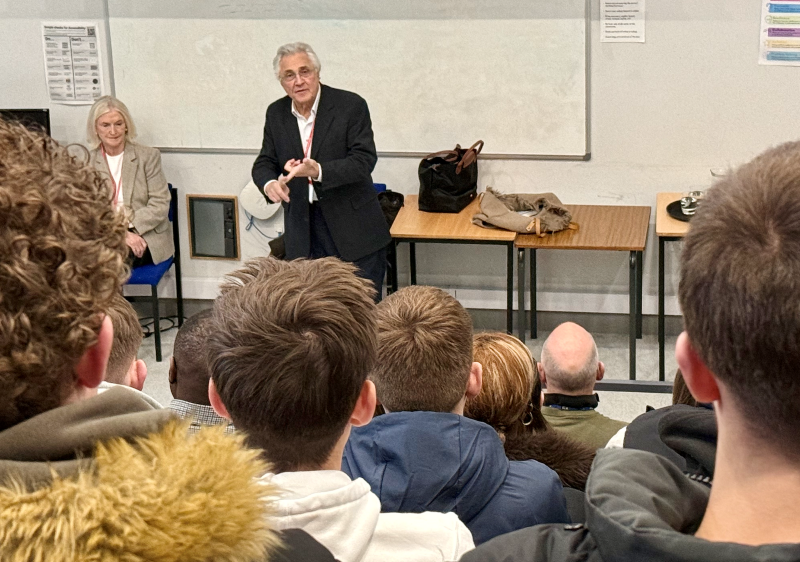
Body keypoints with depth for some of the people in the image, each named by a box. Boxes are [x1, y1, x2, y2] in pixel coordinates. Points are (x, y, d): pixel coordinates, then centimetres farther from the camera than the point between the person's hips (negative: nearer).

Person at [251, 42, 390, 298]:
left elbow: (365, 160, -16)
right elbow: (264, 162, 10)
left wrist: (318, 171, -31)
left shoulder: (351, 106, -9)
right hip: (303, 233, 4)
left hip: (353, 229, -4)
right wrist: (269, 184, -15)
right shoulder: (276, 113, 6)